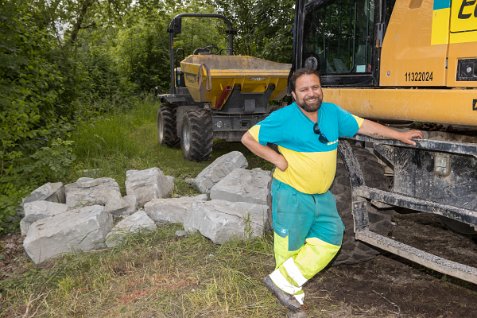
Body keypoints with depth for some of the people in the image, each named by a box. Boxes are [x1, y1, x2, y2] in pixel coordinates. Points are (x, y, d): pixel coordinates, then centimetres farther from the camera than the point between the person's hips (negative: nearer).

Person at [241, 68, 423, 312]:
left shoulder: (332, 112, 4)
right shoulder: (284, 118, -14)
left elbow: (363, 126, 13)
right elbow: (248, 138, -10)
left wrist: (399, 135, 14)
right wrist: (276, 158, -15)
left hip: (322, 196, 7)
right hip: (292, 195, -7)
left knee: (330, 239, 6)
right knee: (290, 248, 3)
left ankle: (283, 282, 12)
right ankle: (293, 293, 25)